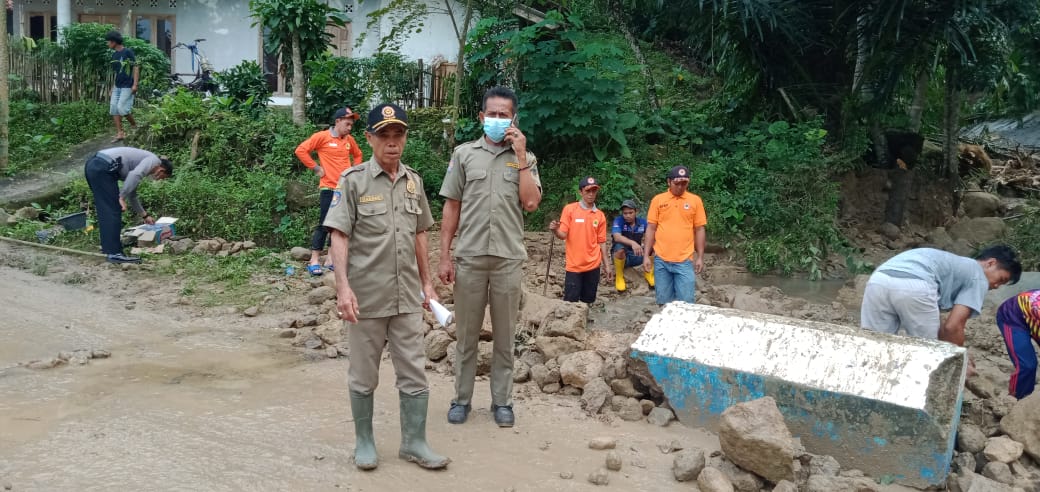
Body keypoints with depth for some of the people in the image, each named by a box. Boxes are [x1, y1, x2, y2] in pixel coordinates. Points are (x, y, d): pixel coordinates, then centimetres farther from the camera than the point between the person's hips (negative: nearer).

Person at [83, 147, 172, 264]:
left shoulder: (143, 161, 29)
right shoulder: (153, 160, 4)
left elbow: (132, 195, 37)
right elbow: (134, 175, -18)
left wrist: (145, 215, 44)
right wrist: (122, 198, -15)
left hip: (93, 165, 10)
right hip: (102, 168, -10)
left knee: (105, 211, 20)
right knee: (113, 211, -6)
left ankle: (107, 245, 30)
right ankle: (114, 253, -6)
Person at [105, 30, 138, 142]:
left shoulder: (128, 52, -11)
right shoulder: (114, 54, 11)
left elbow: (136, 68, -13)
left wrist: (135, 84, -19)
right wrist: (113, 85, 18)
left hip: (127, 86, -8)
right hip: (117, 86, 8)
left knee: (122, 108, -12)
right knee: (113, 109, 1)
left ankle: (134, 126, 11)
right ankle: (120, 133, 6)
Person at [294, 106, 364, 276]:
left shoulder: (349, 140, 10)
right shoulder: (322, 137, -7)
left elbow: (357, 155, 28)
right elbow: (301, 150, -10)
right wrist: (316, 168, -9)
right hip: (329, 188, -6)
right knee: (324, 224, -5)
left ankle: (332, 259, 15)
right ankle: (314, 260, 1)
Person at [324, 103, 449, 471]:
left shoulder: (414, 181, 8)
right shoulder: (353, 180, -6)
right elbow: (338, 236, -10)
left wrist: (427, 283, 15)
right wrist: (343, 286, -20)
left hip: (407, 297, 4)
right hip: (366, 296, -4)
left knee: (415, 372, 7)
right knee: (364, 375, 9)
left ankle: (414, 442, 20)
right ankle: (364, 441, 24)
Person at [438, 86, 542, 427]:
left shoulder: (525, 159, 7)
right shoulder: (464, 154, 6)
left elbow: (531, 203, -7)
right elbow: (451, 208, 5)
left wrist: (520, 156, -6)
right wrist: (445, 256, 0)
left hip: (509, 258, 0)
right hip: (470, 257, 0)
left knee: (504, 335, 9)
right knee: (466, 333, 8)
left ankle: (502, 400, 19)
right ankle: (462, 398, 19)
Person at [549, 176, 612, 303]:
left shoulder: (600, 215, 7)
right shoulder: (569, 209, -3)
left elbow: (601, 242, 10)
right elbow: (563, 235, -6)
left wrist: (606, 265, 9)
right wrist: (555, 230, -29)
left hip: (593, 265, 3)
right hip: (574, 265, -3)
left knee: (588, 302, 7)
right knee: (571, 302, -6)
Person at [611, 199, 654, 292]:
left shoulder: (642, 222, -3)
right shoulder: (618, 221, -14)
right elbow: (617, 237, -32)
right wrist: (632, 243, -49)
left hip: (637, 256, 3)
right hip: (622, 256, -3)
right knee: (619, 247, -37)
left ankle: (648, 273, 3)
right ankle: (619, 276, -14)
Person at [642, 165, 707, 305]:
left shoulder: (695, 200, 2)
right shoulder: (658, 200, 3)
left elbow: (699, 230, 6)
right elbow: (651, 228, 5)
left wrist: (700, 257, 3)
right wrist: (646, 256, 1)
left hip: (685, 261, -1)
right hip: (661, 260, 1)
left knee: (686, 302, -3)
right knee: (664, 301, 8)